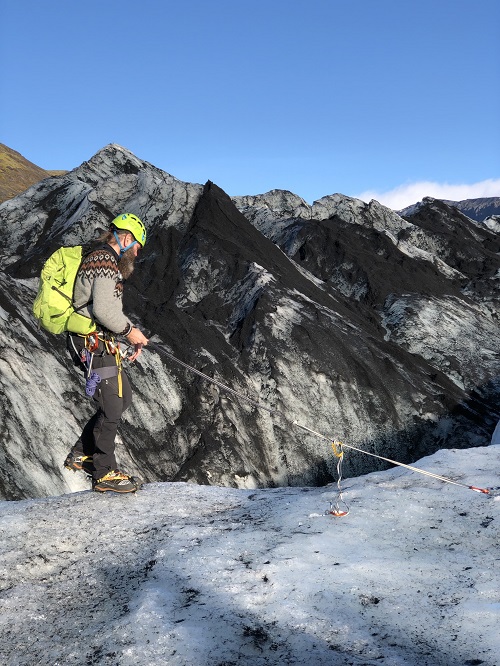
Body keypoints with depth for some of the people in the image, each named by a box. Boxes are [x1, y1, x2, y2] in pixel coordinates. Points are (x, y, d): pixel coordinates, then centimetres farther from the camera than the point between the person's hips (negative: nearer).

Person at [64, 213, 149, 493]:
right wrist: (129, 330, -11)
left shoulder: (103, 259, 19)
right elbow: (103, 310, -25)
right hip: (93, 343, -11)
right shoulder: (105, 260, -15)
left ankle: (82, 454, 22)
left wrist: (130, 333, 15)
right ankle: (105, 473, 10)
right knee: (111, 406, -3)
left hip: (98, 342, 11)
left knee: (123, 396, 17)